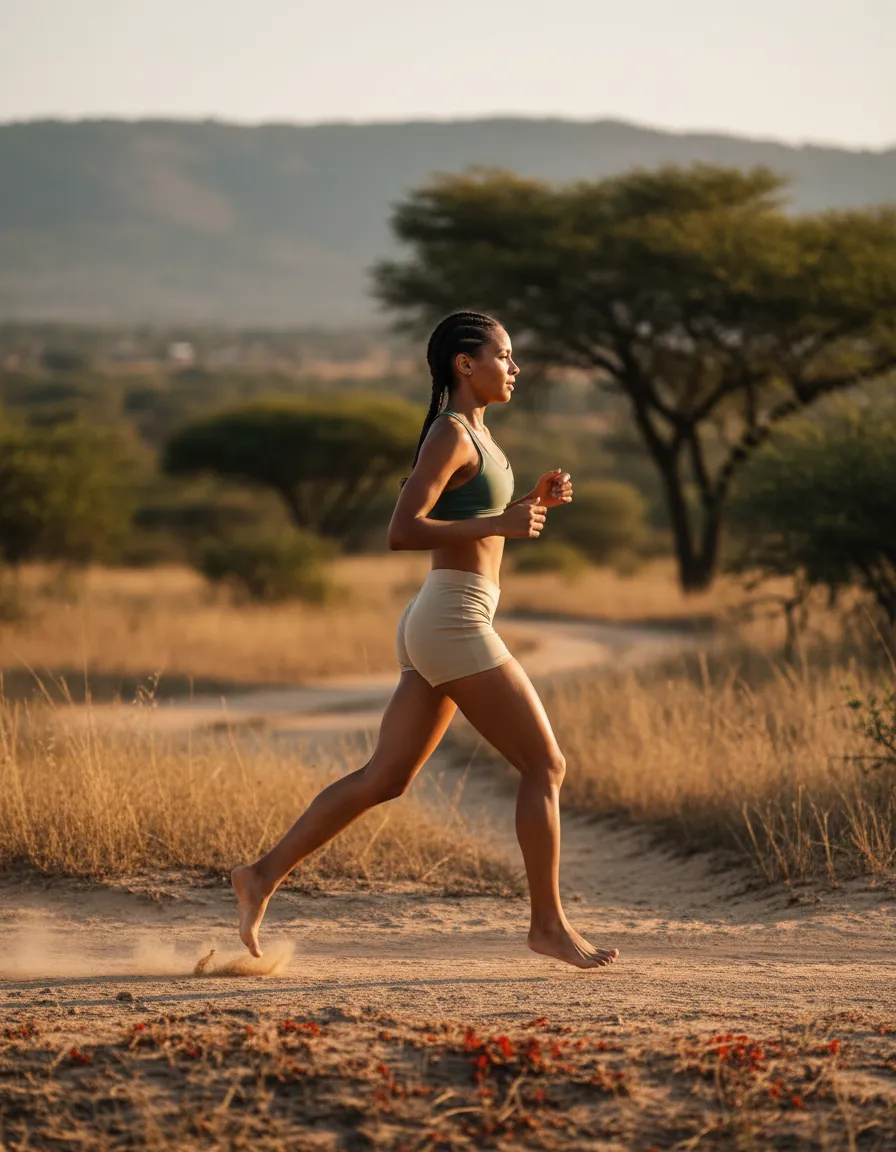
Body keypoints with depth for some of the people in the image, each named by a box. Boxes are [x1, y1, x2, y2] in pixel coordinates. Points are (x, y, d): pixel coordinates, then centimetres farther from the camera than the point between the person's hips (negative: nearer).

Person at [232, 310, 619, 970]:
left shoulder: (473, 433, 18)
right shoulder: (451, 433, -11)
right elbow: (403, 532, -20)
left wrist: (536, 503, 11)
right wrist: (500, 524, -21)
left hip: (438, 625, 10)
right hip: (456, 623, -10)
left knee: (385, 778, 9)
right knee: (546, 766, -4)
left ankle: (265, 876, 10)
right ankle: (550, 925, 2)